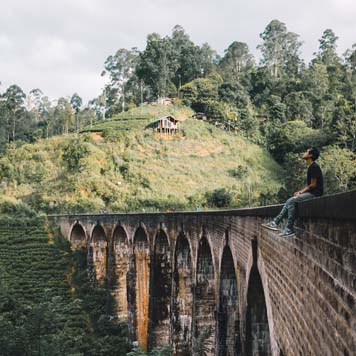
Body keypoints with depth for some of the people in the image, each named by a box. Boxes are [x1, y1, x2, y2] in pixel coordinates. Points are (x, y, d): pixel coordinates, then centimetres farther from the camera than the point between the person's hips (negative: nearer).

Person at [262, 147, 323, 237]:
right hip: (310, 193, 10)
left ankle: (290, 230, -22)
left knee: (291, 201, -21)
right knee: (288, 202, 5)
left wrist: (301, 192, -9)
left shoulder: (314, 167, -14)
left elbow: (313, 185, -17)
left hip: (315, 193, -10)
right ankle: (275, 223, -2)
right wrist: (300, 191, 8)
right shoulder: (311, 167, 19)